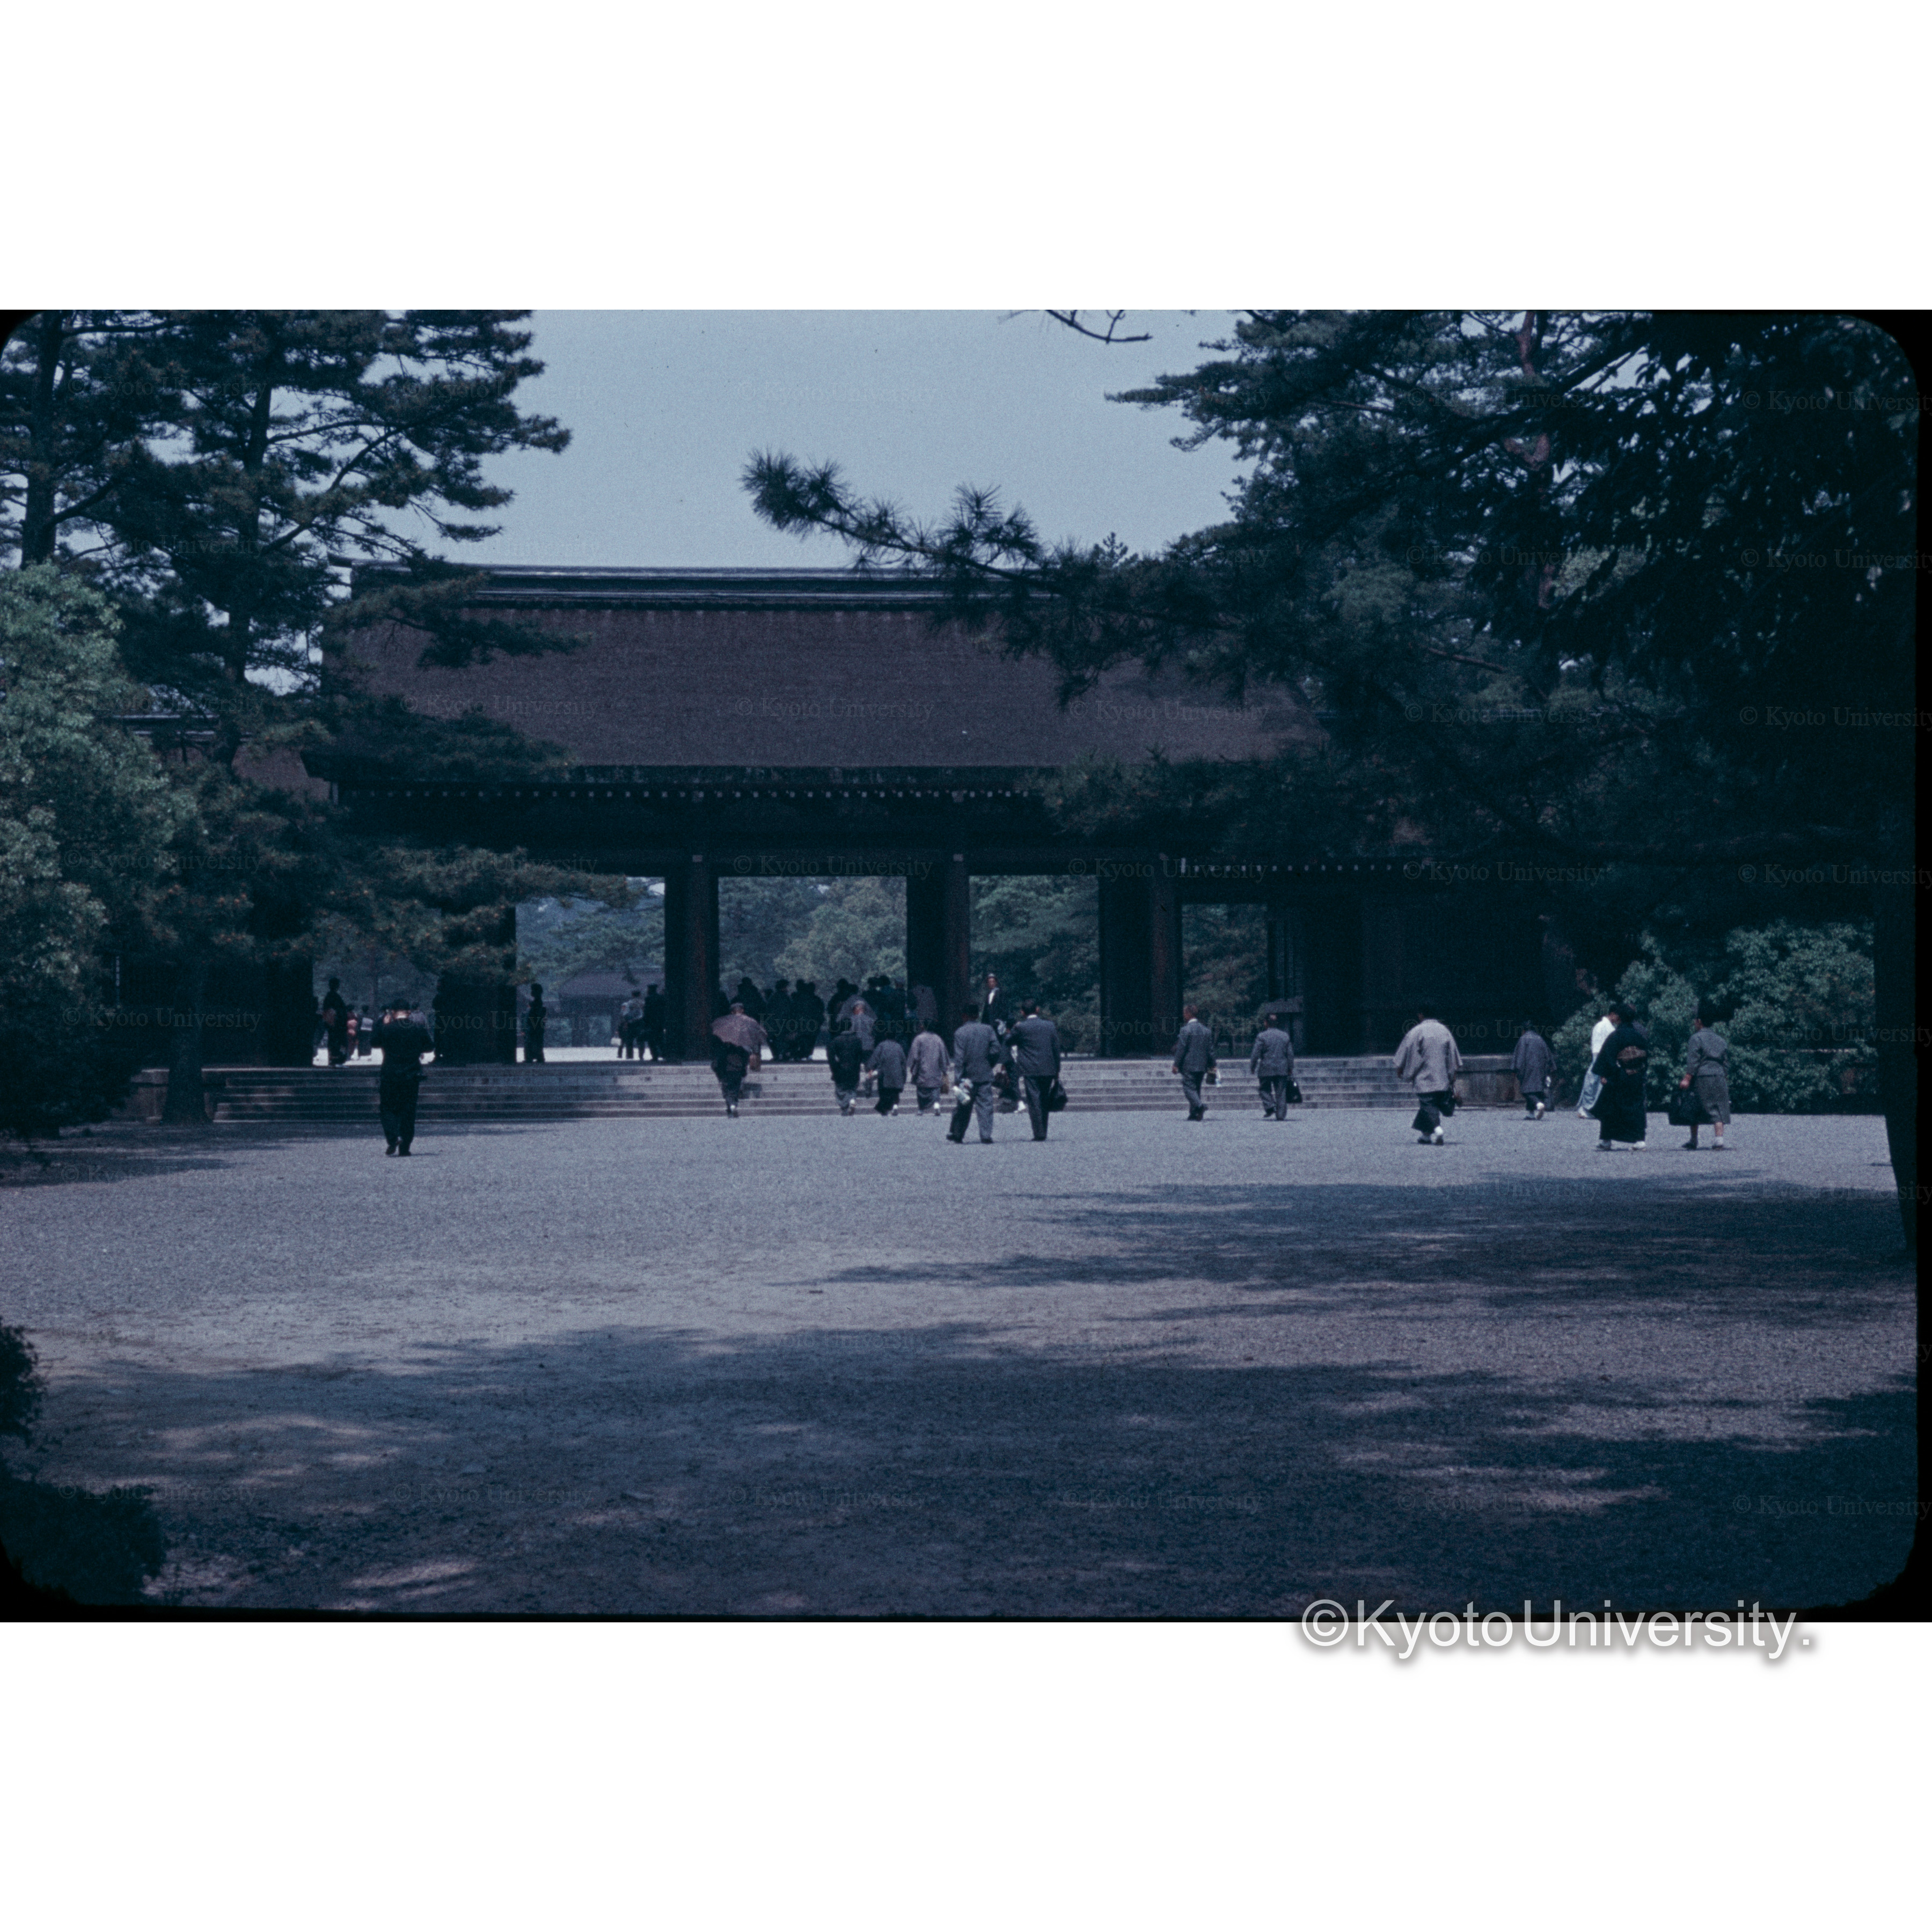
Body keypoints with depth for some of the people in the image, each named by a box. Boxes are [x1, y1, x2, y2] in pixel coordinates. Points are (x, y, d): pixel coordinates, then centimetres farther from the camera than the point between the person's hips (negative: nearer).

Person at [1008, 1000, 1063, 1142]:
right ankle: (1043, 1132, 16)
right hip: (1048, 1070, 4)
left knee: (1034, 1102, -2)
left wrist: (1014, 1028, 21)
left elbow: (1008, 1042, 7)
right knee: (1044, 1102, 14)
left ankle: (1039, 1133, -7)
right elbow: (1056, 1049, 8)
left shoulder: (1021, 1027, -7)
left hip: (1030, 1071, -4)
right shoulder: (1050, 1026, 5)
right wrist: (1057, 1070, 15)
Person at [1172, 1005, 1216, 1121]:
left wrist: (1176, 1065, -7)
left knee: (1188, 1087, -7)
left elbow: (1181, 1049, -12)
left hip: (1189, 1065, -7)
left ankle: (1200, 1105, -30)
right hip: (1202, 1066, 7)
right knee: (1196, 1089, 13)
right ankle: (1194, 1114, 11)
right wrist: (1212, 1066, 16)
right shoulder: (1206, 1030, 11)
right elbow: (1210, 1049, 13)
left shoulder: (1186, 1030, -10)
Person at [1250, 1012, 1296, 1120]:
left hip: (1266, 1069, -3)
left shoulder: (1262, 1036, -5)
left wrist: (1252, 1067, 4)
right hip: (1282, 1069, 3)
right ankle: (1281, 1114, 2)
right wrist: (1290, 1069, 16)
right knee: (1281, 1092, 5)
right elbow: (1290, 1054, 9)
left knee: (1265, 1090, 9)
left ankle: (1270, 1107, -12)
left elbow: (1255, 1054, -7)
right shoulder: (1285, 1036, 8)